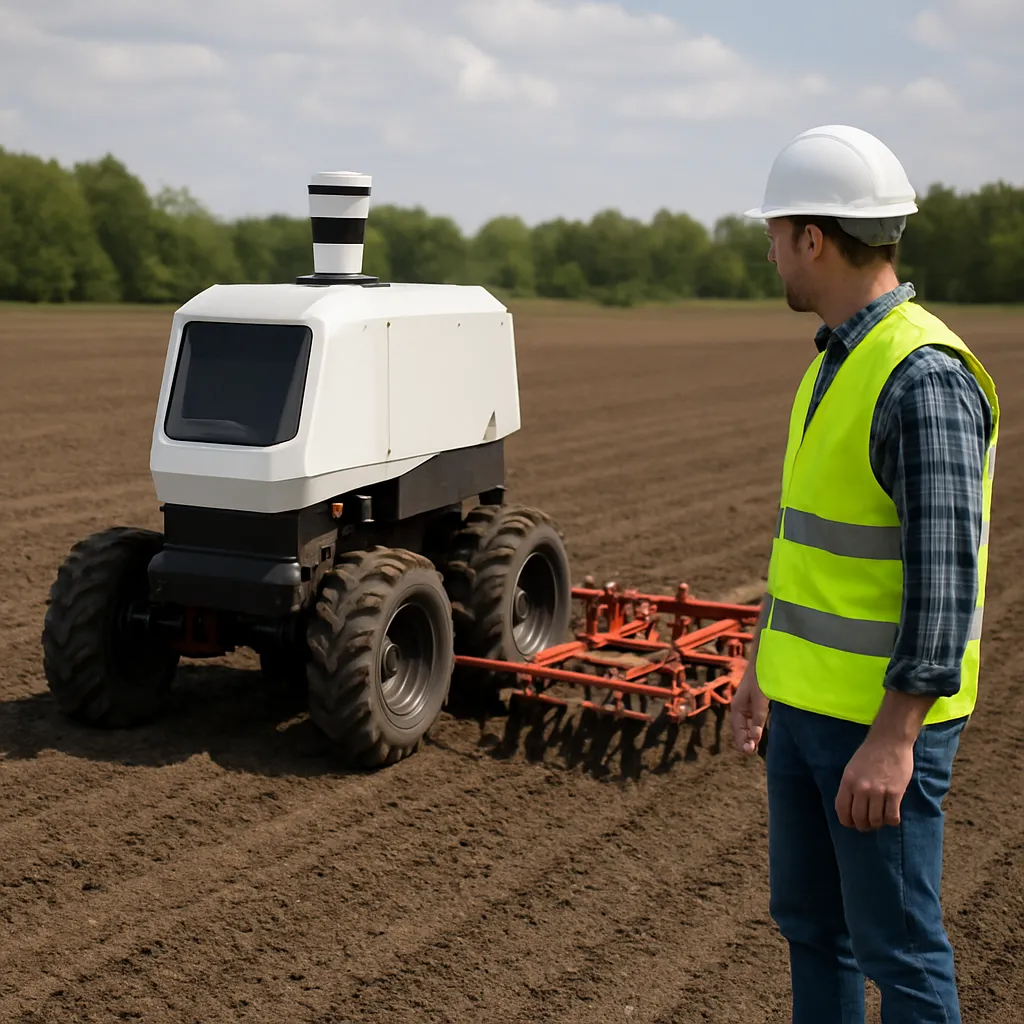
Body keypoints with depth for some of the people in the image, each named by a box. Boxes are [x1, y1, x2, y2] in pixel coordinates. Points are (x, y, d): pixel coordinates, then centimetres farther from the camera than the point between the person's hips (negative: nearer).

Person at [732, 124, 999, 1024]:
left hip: (883, 720, -9)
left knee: (896, 945, 5)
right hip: (807, 705, 9)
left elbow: (946, 577, -23)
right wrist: (763, 667, 20)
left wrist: (893, 738, -24)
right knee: (809, 921, 20)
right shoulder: (838, 364, 10)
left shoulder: (924, 377, -20)